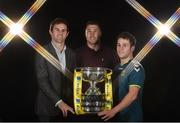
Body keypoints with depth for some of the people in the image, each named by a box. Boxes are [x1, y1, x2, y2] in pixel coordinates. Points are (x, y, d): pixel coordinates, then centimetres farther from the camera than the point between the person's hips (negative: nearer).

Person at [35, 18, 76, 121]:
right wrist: (59, 102, -19)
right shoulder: (42, 52, -6)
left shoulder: (72, 54, 9)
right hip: (48, 107, -4)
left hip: (67, 107, 4)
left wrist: (74, 101, 0)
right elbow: (42, 80, -13)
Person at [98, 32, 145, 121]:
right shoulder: (117, 67, 8)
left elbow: (132, 95, -23)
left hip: (131, 117, -6)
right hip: (117, 116, 6)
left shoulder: (136, 68, -13)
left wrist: (113, 111, -29)